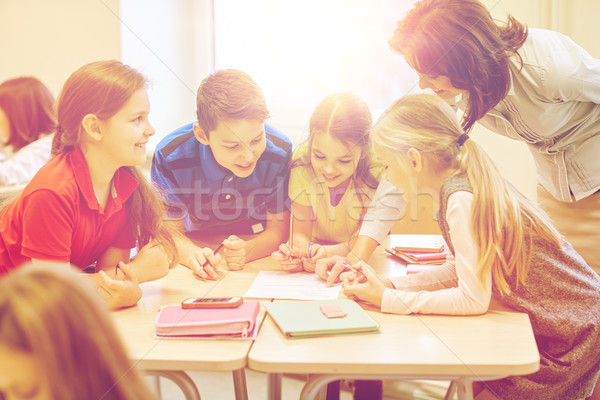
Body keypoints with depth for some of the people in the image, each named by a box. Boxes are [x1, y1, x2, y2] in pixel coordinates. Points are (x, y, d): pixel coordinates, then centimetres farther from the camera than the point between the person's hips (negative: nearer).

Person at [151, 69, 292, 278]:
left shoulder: (279, 151, -24)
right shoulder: (170, 157, -26)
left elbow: (278, 230, -13)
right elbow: (171, 231, -14)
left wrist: (245, 251, -35)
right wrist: (192, 254, -37)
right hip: (197, 242, 0)